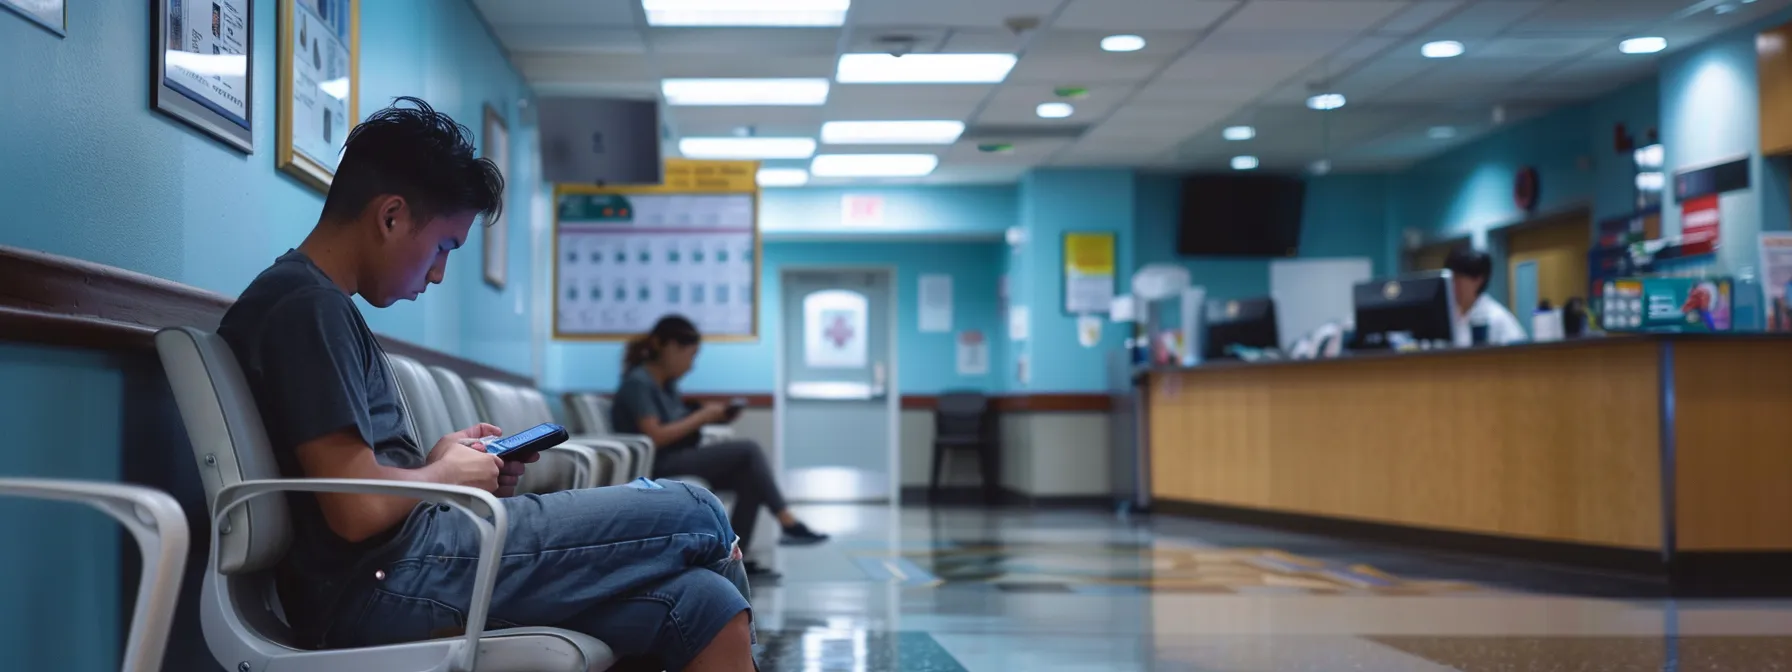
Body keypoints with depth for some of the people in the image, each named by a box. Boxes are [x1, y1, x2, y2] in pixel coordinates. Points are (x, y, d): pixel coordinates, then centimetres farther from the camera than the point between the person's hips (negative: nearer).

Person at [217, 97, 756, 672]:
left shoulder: (312, 300, 19)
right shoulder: (310, 307, -12)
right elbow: (358, 507, -21)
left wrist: (434, 458, 8)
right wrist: (446, 474, -3)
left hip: (395, 567, 10)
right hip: (382, 579, -10)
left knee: (703, 604, -1)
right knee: (695, 517, -5)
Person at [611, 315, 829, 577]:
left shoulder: (667, 383, 15)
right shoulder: (638, 383, -12)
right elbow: (655, 436, -21)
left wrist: (705, 416, -2)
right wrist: (700, 417, -13)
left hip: (676, 463, 9)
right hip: (655, 468, -9)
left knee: (748, 477, -12)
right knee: (748, 451, -18)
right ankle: (789, 524, -16)